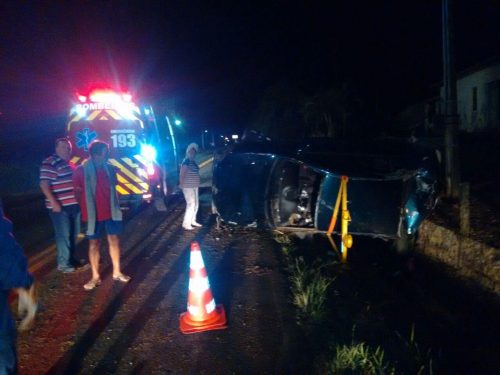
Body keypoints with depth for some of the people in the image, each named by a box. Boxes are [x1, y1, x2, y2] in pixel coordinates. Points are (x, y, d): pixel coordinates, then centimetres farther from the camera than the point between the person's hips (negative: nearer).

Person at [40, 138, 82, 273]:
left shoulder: (70, 164, 16)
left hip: (74, 204, 8)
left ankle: (71, 258, 28)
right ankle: (63, 263, 7)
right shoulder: (50, 163, -11)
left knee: (73, 234, 15)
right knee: (63, 235, -3)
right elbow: (44, 184, -17)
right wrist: (54, 202, -23)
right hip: (60, 206, -8)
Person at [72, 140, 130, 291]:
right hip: (93, 214, -4)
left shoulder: (110, 168, 1)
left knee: (114, 240, 9)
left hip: (111, 212, 4)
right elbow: (77, 192, -4)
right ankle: (95, 277, 17)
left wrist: (115, 206, 13)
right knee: (94, 243, 6)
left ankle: (117, 272, 23)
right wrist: (86, 209, 2)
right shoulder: (81, 170, -12)